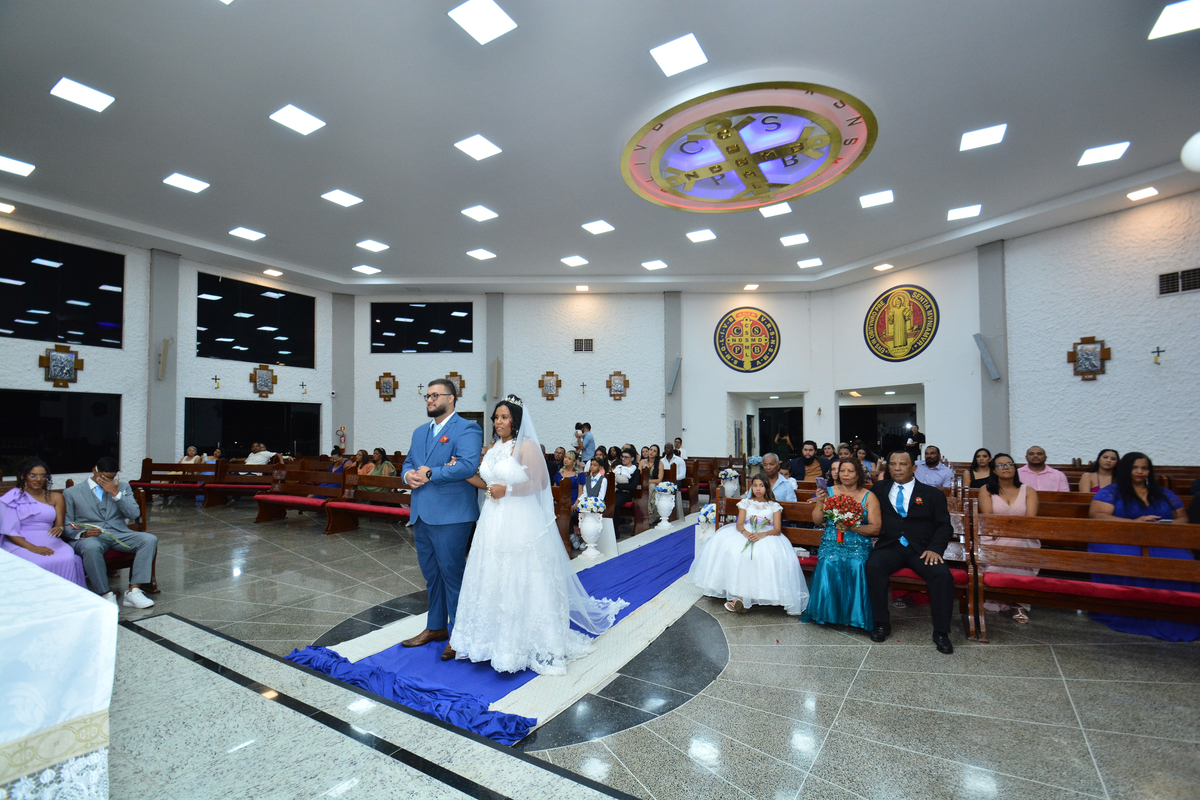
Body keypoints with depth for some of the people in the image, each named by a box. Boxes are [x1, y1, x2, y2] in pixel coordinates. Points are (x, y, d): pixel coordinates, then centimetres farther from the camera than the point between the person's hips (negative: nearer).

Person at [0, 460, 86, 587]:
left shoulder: (56, 498, 15)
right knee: (39, 562, -35)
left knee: (68, 559, -31)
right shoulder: (13, 498, 6)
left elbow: (59, 524, 10)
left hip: (50, 542, 2)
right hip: (21, 544, -2)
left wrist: (59, 528, -17)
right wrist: (32, 548, -17)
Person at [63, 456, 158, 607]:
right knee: (91, 547, -39)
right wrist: (83, 533, -17)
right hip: (89, 537, -2)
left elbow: (134, 514, 3)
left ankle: (133, 591, -29)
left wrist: (115, 493, -7)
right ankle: (105, 595, -27)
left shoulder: (122, 487, 18)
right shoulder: (71, 493, 12)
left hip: (119, 534, 2)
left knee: (150, 539, -27)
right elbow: (66, 527, 6)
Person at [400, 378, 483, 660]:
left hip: (450, 516, -8)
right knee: (431, 574, 19)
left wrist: (430, 473, -18)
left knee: (452, 573, 1)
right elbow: (409, 461, 22)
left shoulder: (467, 429, -10)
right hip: (421, 515, 8)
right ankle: (436, 627, 36)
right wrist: (408, 474, -2)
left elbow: (468, 465, -23)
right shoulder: (419, 432, 17)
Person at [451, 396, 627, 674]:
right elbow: (487, 482, 17)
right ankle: (496, 637, 28)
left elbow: (541, 482, -15)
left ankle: (529, 642, 16)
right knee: (493, 580, 13)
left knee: (522, 581, 1)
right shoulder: (493, 448, 12)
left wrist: (507, 490, -19)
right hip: (494, 522, 7)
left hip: (520, 522, -7)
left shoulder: (526, 446, -11)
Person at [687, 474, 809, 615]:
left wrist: (762, 534, -21)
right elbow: (739, 524, 4)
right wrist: (745, 532, -21)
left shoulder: (774, 506, 13)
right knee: (731, 550, -29)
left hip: (767, 536, -1)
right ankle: (736, 593, -26)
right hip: (746, 534, 2)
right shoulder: (745, 503, 17)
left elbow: (777, 529, 0)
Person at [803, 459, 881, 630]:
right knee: (828, 563, -30)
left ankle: (854, 615, -14)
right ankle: (828, 613, -15)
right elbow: (817, 521, 6)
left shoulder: (869, 497, 6)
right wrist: (819, 502, -10)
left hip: (858, 545, 0)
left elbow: (875, 529, 0)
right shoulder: (829, 491, 9)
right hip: (832, 543, 1)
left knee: (856, 565, -32)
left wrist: (853, 527, -16)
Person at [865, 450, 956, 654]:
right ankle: (881, 624, -14)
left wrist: (935, 548, -11)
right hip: (889, 546, 0)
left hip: (921, 549, 0)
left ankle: (941, 632, -11)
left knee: (942, 574, -29)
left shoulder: (933, 494, 10)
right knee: (873, 567, -30)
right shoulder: (880, 489, 15)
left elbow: (944, 526, 4)